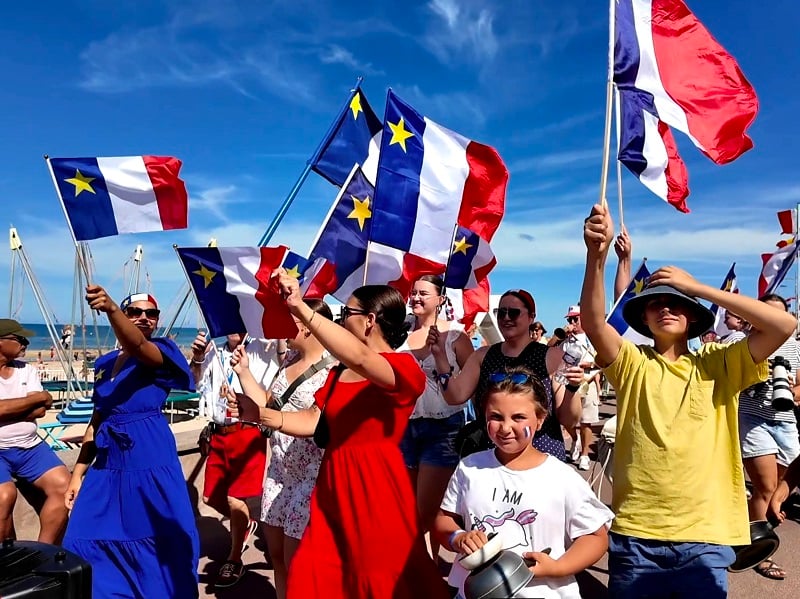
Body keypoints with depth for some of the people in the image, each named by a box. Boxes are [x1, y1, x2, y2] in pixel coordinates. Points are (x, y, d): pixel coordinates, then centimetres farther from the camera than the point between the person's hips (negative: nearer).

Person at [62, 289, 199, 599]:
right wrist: (78, 473, 13)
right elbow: (97, 420, 15)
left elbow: (136, 346, -29)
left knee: (163, 541, 3)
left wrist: (110, 308, -47)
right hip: (107, 462, 6)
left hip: (151, 460, -5)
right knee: (87, 539, 10)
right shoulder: (105, 363, 12)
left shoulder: (162, 351, -5)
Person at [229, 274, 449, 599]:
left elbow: (360, 358, -34)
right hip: (334, 484, 7)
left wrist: (301, 308, -38)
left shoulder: (404, 368, -14)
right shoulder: (339, 373, 11)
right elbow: (312, 421, 10)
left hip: (376, 486, -6)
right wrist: (258, 413, -1)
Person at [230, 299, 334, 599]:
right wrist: (244, 371, 7)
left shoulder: (333, 367, -18)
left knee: (296, 563, 5)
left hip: (309, 475, -8)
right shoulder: (290, 358, 8)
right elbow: (267, 403, 14)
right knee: (277, 555, 18)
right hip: (278, 469, 8)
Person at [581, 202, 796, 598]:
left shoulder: (719, 365, 3)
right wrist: (597, 254, -32)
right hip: (636, 534, 0)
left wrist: (697, 287, -9)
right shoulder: (632, 364, 0)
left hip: (705, 537, 1)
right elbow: (593, 323, -18)